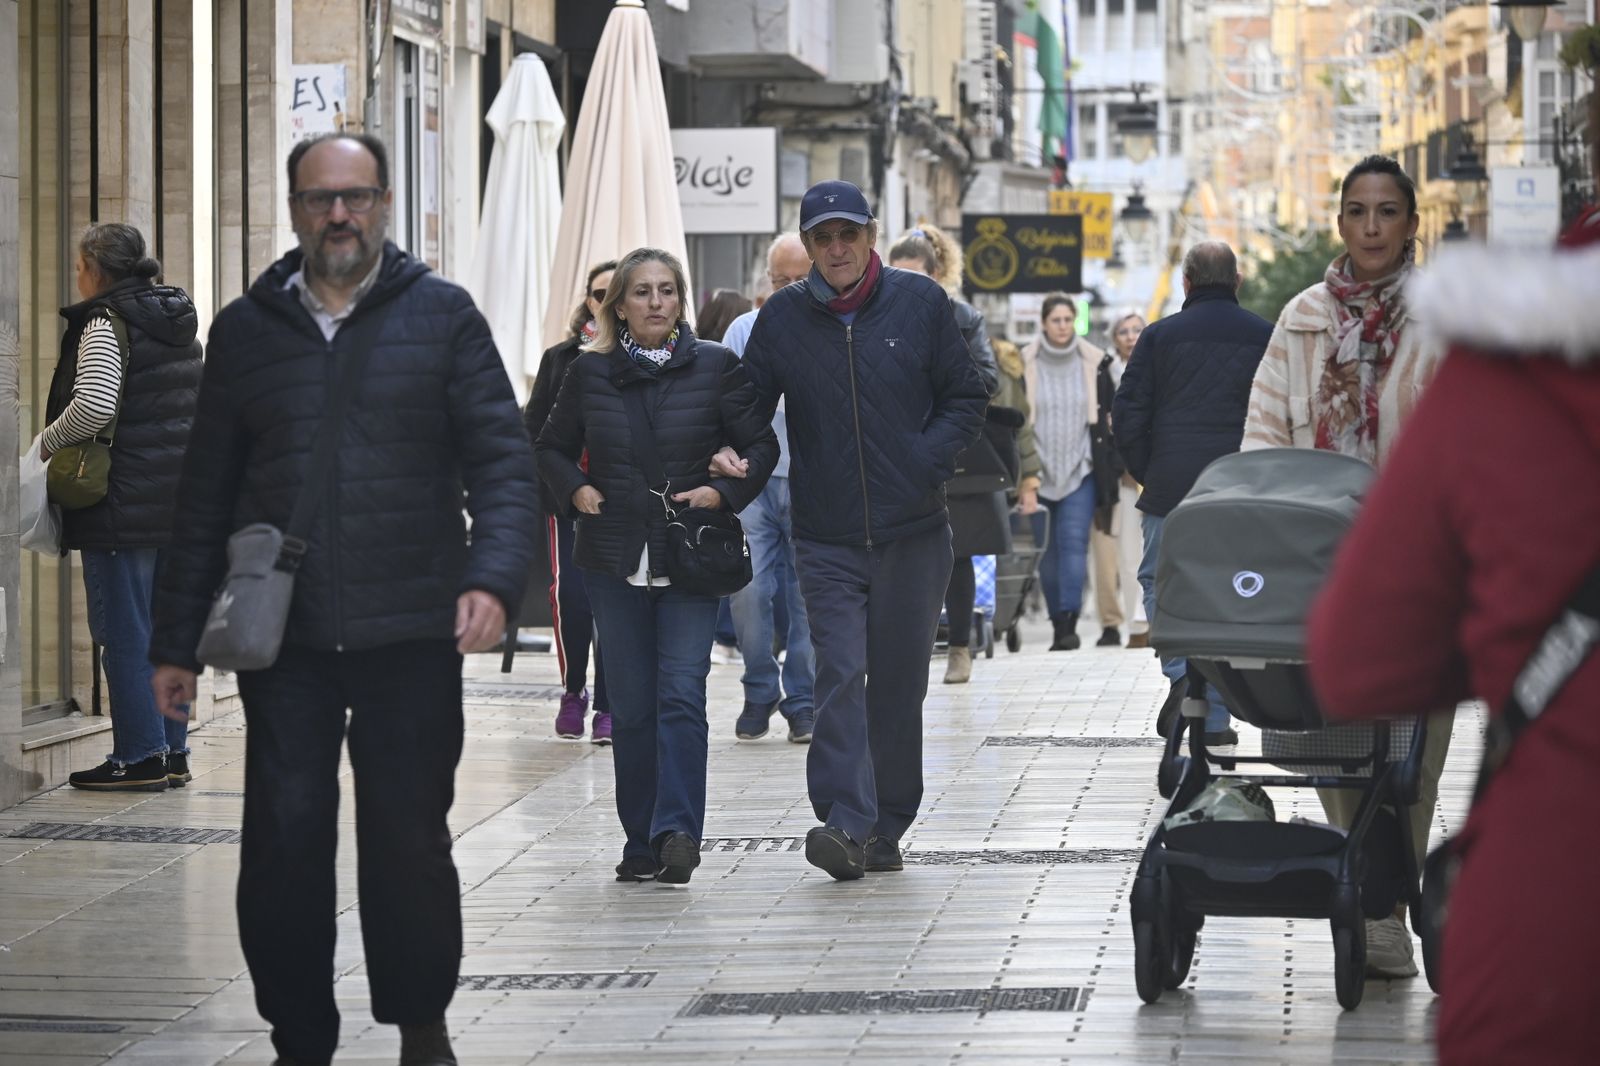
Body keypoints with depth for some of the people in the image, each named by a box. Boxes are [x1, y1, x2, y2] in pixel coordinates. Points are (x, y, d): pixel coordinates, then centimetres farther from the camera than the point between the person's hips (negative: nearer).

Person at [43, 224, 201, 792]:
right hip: (179, 502, 8)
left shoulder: (105, 324, -11)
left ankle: (140, 756, -2)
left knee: (124, 629, -3)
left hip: (122, 504, -8)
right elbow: (201, 407, 21)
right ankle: (173, 752, 14)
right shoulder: (181, 326, 15)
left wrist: (46, 444, -9)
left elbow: (93, 405, -23)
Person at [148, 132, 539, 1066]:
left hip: (411, 637, -2)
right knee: (284, 844, -1)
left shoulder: (442, 316, 5)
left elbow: (504, 464, -1)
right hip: (283, 639, 2)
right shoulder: (245, 330, 11)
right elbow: (206, 497, 13)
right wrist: (177, 639, 10)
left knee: (409, 841, 5)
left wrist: (493, 578, -18)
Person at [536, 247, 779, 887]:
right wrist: (576, 491, 0)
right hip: (615, 561, 2)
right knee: (630, 706, 5)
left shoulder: (715, 367, 1)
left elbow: (762, 445, 6)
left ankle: (677, 832, -17)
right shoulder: (590, 373, 6)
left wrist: (724, 493, -9)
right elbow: (552, 447, 18)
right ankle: (642, 843, 11)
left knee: (681, 695, -14)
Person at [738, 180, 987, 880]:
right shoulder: (782, 318, 4)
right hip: (827, 538, 0)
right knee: (840, 677, -13)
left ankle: (887, 825, 18)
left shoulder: (920, 303, 2)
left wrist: (931, 457, -9)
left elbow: (965, 397, 7)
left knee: (899, 682, 7)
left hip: (914, 533, 0)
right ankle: (846, 825, -20)